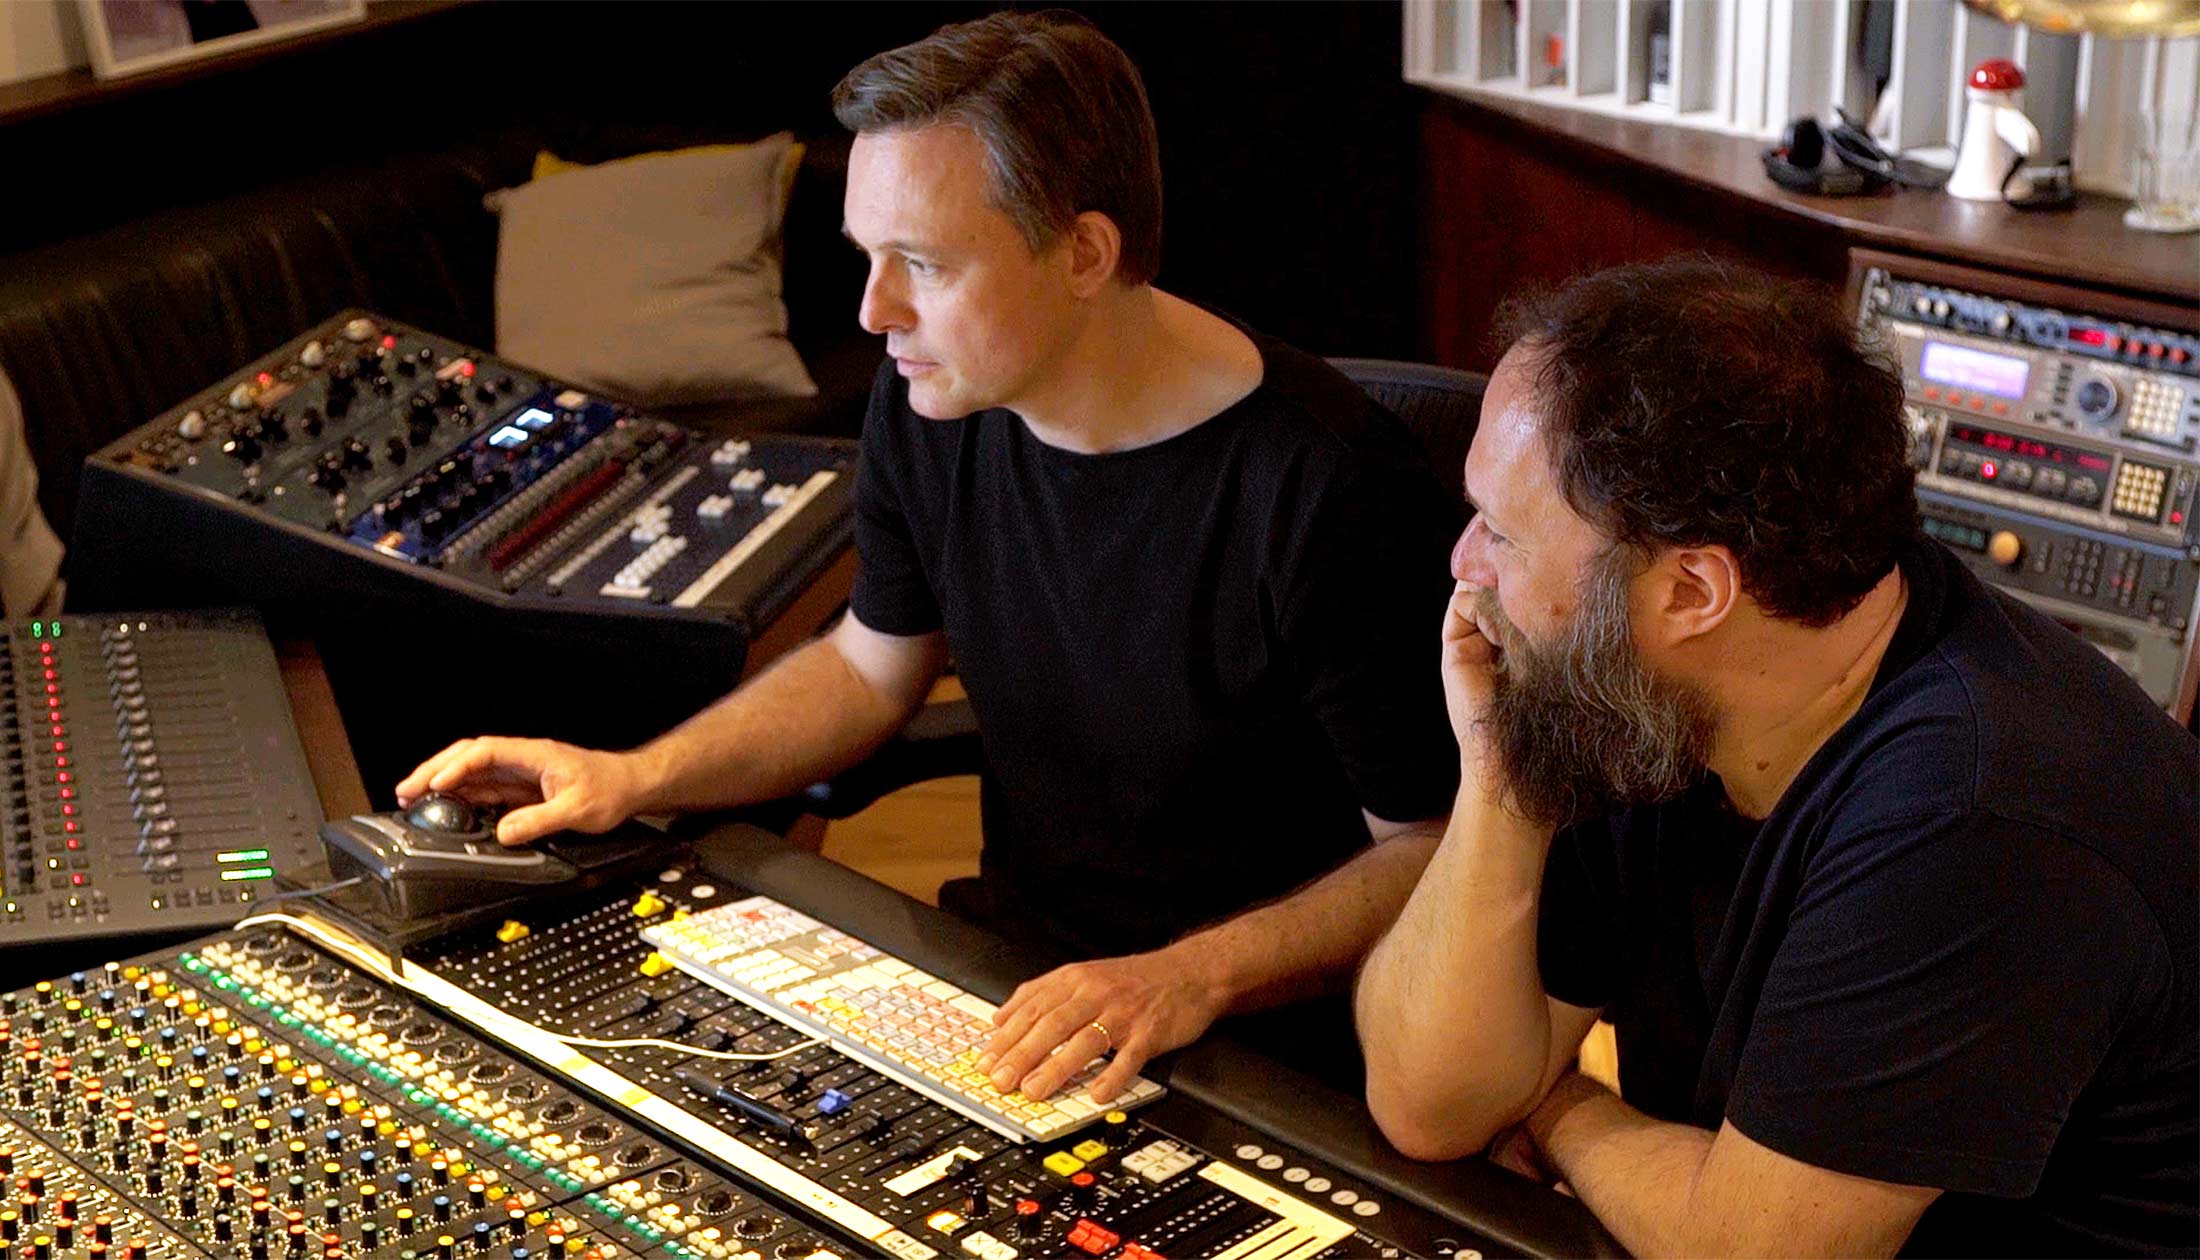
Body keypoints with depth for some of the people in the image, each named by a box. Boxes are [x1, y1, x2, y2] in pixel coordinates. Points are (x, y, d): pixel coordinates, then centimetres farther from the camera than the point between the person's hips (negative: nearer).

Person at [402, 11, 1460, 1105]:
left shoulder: (1333, 496, -25)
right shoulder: (930, 408, -2)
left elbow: (1436, 850, -15)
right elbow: (870, 666, 16)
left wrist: (1193, 976, -28)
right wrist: (634, 778, 4)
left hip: (1245, 1042, -7)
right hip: (1001, 953, 7)